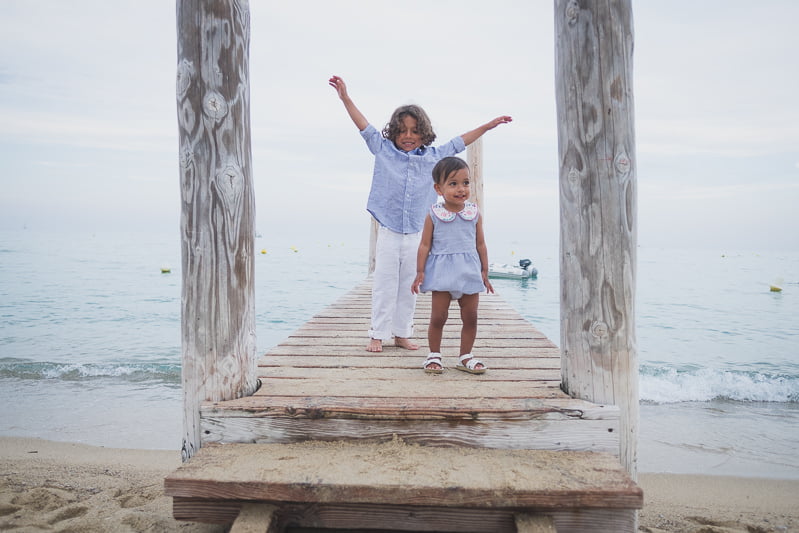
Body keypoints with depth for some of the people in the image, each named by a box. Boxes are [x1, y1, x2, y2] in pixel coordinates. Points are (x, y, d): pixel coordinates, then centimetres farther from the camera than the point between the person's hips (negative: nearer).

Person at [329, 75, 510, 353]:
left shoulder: (433, 156, 7)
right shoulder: (383, 151, 3)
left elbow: (459, 142, 15)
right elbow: (366, 127, 2)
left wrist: (488, 125, 19)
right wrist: (345, 98, -2)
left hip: (416, 235, 2)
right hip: (388, 233, -2)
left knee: (409, 287, 10)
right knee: (384, 285, 2)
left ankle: (402, 333, 20)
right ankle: (378, 335, 10)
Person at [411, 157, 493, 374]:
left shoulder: (474, 213, 3)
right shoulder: (433, 215, -3)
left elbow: (480, 244, 9)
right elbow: (425, 245, -1)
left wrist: (484, 272, 7)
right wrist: (420, 272, -6)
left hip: (469, 272, 3)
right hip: (441, 272, -2)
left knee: (470, 317, 7)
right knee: (438, 317, 1)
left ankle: (465, 356, 20)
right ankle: (434, 355, 17)